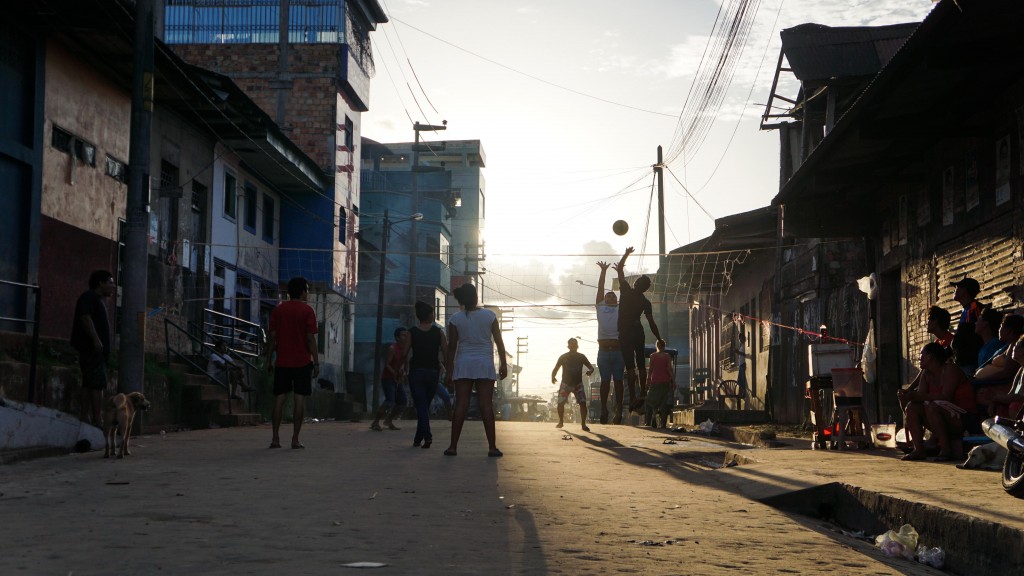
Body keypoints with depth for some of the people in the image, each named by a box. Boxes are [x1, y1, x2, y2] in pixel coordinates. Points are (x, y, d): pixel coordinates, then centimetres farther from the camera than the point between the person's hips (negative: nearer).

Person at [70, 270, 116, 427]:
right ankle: (97, 420, -17)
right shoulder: (89, 296, -5)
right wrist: (96, 340, -25)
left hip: (95, 349, 11)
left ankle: (86, 417, 6)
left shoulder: (98, 300, 26)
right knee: (98, 383, -14)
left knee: (89, 384, 7)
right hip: (92, 347, -11)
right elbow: (85, 317, -18)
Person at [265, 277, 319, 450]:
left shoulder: (277, 310, 5)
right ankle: (295, 439, -4)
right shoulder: (307, 311, -4)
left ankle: (275, 438, 4)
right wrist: (316, 362, -4)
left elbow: (272, 337, 3)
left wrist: (269, 360, 9)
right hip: (302, 362, -3)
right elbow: (310, 338, -8)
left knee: (279, 398, 7)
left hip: (282, 362, 3)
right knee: (299, 399, -1)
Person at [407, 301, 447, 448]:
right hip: (433, 371, 1)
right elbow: (446, 352, -3)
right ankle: (418, 438, 19)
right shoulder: (438, 332, 0)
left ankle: (427, 435, -21)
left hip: (416, 371, -1)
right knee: (425, 405, 14)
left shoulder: (412, 332, -1)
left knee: (421, 405, -2)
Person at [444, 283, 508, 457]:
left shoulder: (456, 318, -2)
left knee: (461, 405, 2)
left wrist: (449, 370, 2)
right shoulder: (489, 315, -1)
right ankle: (492, 447, -2)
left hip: (463, 365, 1)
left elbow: (452, 346, -1)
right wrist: (503, 363, 7)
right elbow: (498, 341, 0)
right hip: (485, 364, -1)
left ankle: (453, 446, 0)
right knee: (486, 405, -1)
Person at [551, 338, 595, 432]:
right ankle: (561, 422, 17)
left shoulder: (581, 357, -3)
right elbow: (555, 369, -1)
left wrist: (590, 371, -25)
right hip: (565, 383, 0)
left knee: (583, 403, -15)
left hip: (578, 384, 0)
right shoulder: (563, 357, -5)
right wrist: (553, 377, -23)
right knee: (560, 403, -6)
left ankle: (583, 424, -7)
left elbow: (591, 367, 0)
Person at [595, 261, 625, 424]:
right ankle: (603, 409, -2)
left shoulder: (621, 309, 16)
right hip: (604, 348, 1)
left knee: (618, 381, -1)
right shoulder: (601, 307, 16)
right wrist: (603, 271, 14)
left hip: (618, 349, -1)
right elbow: (600, 288, 16)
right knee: (605, 380, 0)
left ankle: (618, 410, -4)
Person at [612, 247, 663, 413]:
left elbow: (620, 269, 1)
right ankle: (642, 393, 13)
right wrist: (659, 339, 10)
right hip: (638, 332, 4)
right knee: (640, 364, 12)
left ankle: (633, 396, -11)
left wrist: (626, 254, 13)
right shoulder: (645, 302, 2)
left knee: (630, 366, -8)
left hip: (625, 333, -4)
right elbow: (651, 323, 1)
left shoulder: (627, 292, -7)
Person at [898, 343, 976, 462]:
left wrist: (918, 395, -29)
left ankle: (946, 450, -25)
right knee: (911, 407, -7)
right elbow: (920, 396, 0)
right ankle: (918, 450, -12)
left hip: (963, 418, -8)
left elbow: (945, 397, -26)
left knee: (932, 407, -33)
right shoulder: (926, 374, 11)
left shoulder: (950, 370, -13)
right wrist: (908, 395, -21)